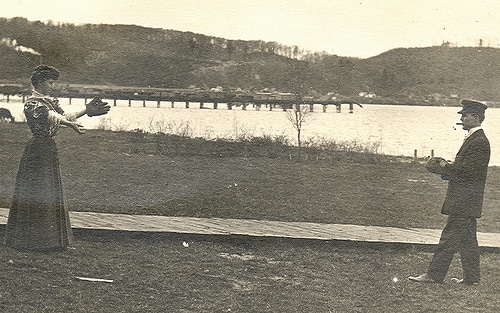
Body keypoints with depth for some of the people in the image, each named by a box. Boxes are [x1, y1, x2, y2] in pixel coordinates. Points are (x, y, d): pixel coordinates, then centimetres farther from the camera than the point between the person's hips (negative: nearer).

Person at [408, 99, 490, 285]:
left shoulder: (479, 142, -16)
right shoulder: (473, 139, 17)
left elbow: (466, 170, -22)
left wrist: (444, 167, -10)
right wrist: (447, 168, 2)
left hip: (464, 201, -10)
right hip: (465, 200, 10)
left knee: (450, 237, -6)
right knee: (467, 240, 13)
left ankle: (434, 275, -2)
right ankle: (471, 278, 19)